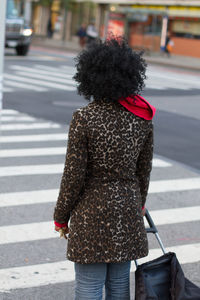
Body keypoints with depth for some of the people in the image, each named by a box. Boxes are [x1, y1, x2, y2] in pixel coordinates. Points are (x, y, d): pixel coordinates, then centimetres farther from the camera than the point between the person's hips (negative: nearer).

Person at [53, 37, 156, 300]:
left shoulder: (84, 118, -16)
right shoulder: (142, 117, -2)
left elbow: (73, 176, -13)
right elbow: (144, 168, 8)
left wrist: (61, 217, 1)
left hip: (92, 213, -5)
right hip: (128, 212, 5)